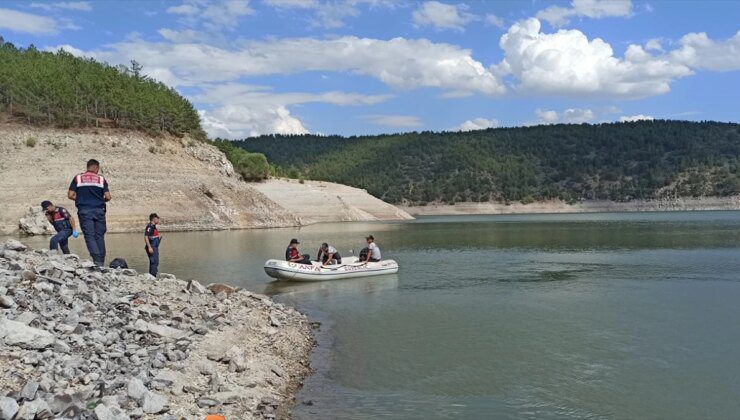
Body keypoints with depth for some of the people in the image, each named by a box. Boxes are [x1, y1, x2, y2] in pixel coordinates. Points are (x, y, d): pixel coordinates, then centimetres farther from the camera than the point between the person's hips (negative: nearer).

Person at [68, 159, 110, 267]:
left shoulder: (77, 178, 5)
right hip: (99, 210, 1)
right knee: (99, 236, 8)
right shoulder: (101, 179, 5)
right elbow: (108, 197, -1)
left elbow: (70, 195, 1)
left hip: (84, 210, -1)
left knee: (89, 236, -3)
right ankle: (101, 262, 9)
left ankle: (97, 260, -19)